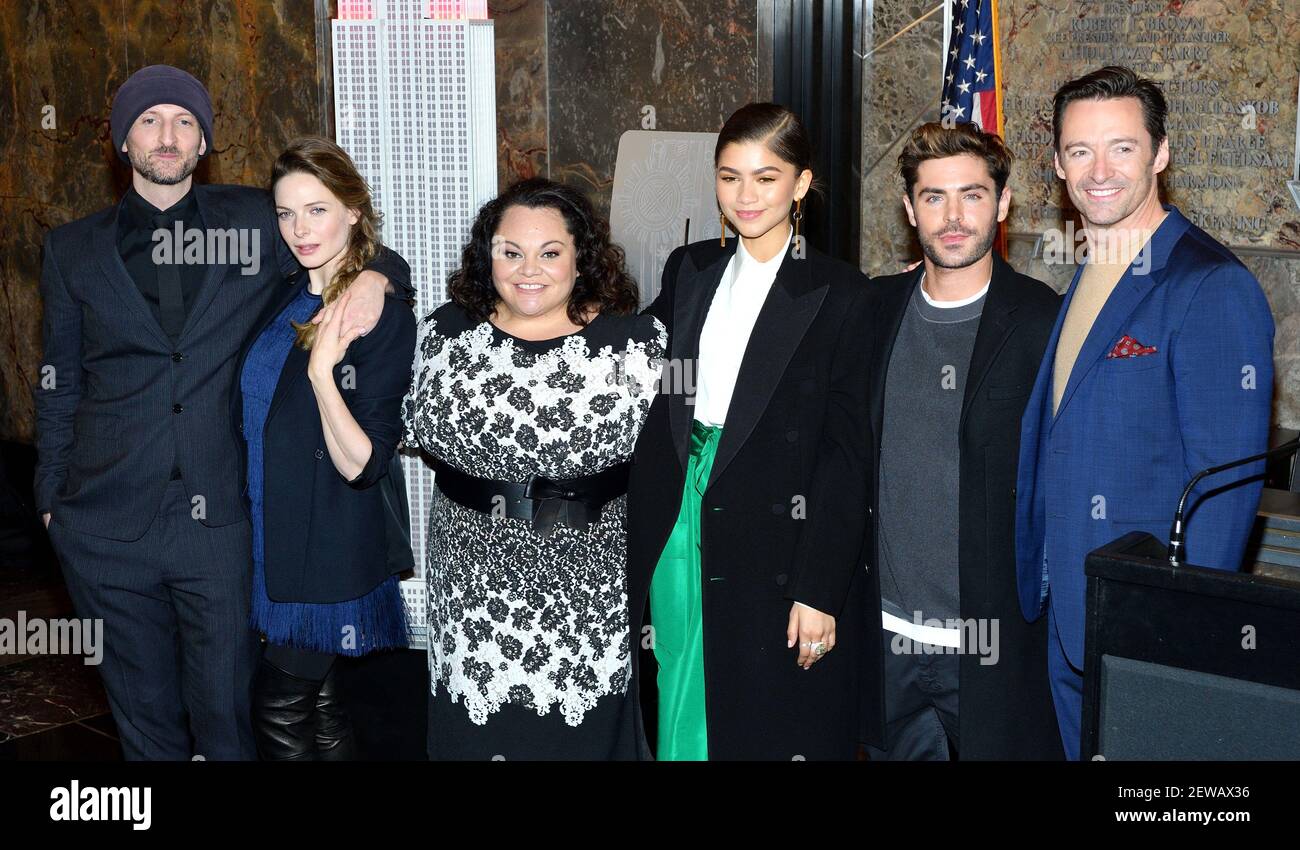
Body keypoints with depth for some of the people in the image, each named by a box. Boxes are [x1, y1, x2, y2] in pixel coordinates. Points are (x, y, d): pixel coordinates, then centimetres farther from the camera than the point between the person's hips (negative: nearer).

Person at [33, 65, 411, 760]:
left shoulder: (254, 223, 6)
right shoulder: (74, 248, 9)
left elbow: (363, 253, 14)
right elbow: (60, 385, 12)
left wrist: (373, 277, -9)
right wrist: (53, 501, 9)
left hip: (219, 516, -1)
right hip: (108, 526, 1)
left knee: (227, 712, 5)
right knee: (145, 715, 13)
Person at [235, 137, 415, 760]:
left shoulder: (383, 316, -15)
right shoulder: (286, 301, 6)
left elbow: (362, 465, -21)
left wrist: (322, 372, -30)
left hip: (330, 547, -7)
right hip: (270, 540, 7)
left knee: (280, 710, 1)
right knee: (317, 705, 17)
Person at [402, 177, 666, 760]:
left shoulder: (636, 340, -7)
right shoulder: (446, 332, 2)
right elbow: (419, 435, 16)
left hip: (591, 588, -2)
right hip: (472, 591, 3)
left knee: (586, 735, 12)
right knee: (474, 735, 14)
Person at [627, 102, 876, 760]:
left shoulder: (839, 294, -6)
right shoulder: (688, 271, 8)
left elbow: (845, 454, -9)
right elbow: (657, 414, 11)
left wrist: (819, 590, -13)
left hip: (776, 553, -4)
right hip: (678, 544, 4)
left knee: (774, 733, 8)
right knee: (686, 719, 15)